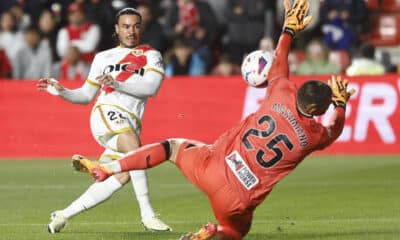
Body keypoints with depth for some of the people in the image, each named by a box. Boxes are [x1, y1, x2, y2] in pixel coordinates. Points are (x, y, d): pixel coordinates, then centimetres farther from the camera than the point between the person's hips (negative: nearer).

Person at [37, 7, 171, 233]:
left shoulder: (151, 56, 15)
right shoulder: (103, 57, 22)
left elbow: (151, 87, -5)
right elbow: (86, 95, 28)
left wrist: (118, 84, -18)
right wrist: (61, 92, 10)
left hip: (132, 127, 2)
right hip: (107, 113, -2)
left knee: (121, 177, -11)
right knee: (134, 146, -32)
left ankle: (64, 215, 4)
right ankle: (147, 214, -36)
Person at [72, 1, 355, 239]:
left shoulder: (281, 97, -5)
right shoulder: (315, 135, -7)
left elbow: (278, 66, 17)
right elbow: (334, 131, 20)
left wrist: (289, 29, 29)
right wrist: (341, 103, 33)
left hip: (213, 167, 1)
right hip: (238, 201, -1)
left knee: (171, 146, 26)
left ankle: (106, 169, 12)